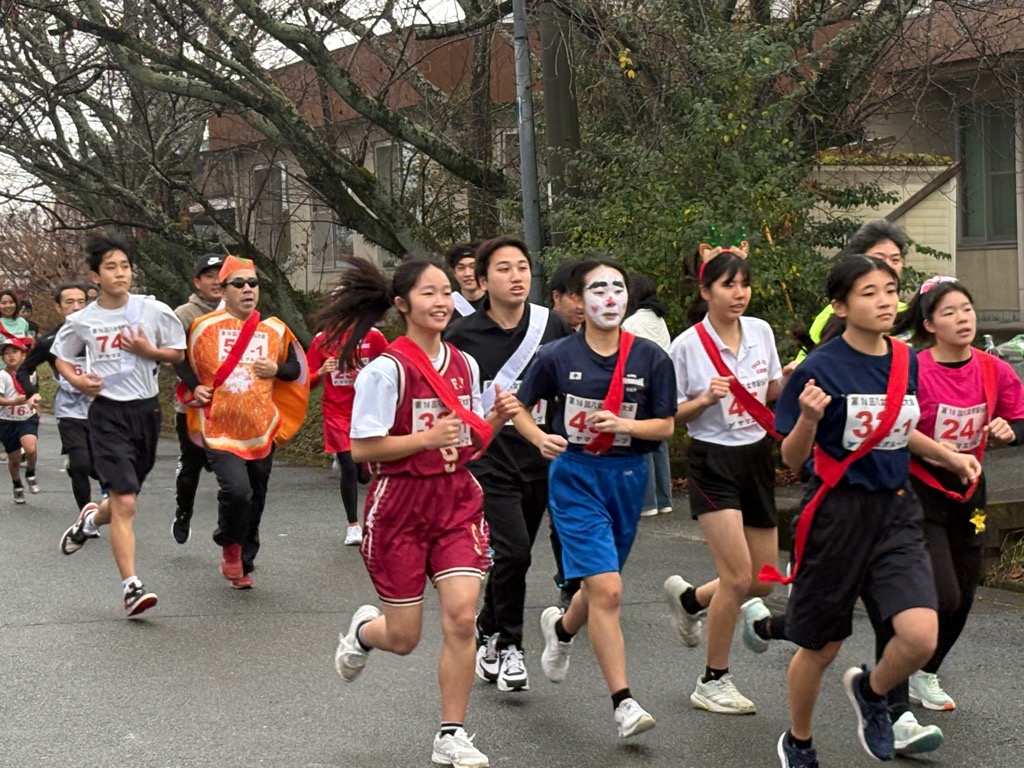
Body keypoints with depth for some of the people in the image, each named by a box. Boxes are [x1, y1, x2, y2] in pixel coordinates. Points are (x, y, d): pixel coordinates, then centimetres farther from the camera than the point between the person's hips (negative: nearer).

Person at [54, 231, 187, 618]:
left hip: (146, 410, 3)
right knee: (125, 503, -14)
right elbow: (61, 356, 15)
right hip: (108, 414, -3)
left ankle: (89, 521, 51)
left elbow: (178, 353, 7)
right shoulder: (82, 320, -2)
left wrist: (147, 350, -11)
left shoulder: (154, 311, -3)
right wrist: (76, 380, -5)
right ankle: (131, 587, -11)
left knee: (123, 499, 16)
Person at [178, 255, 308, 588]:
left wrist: (276, 369, -5)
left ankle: (242, 565, 29)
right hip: (220, 428, -3)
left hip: (261, 431, 4)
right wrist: (194, 389, -3)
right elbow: (181, 362, 13)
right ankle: (229, 544, 6)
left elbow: (297, 368, 15)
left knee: (255, 502, 11)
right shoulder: (203, 327, -2)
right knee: (236, 489, -24)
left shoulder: (275, 330, 5)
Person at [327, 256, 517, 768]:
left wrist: (498, 417, -5)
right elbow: (362, 449, -14)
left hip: (457, 501, 4)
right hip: (400, 504, -4)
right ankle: (363, 630, 42)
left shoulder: (465, 365, 6)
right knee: (404, 638, 4)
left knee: (461, 615, -10)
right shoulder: (387, 368, -14)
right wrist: (428, 438, -23)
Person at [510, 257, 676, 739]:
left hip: (627, 476, 3)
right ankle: (623, 703, -7)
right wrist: (540, 438, -14)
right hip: (574, 474, -3)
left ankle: (561, 627, 52)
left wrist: (623, 424, -19)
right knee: (607, 590, -14)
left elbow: (665, 427, 0)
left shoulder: (651, 358, -4)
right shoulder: (557, 356, -6)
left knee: (601, 586, 17)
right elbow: (519, 407, 6)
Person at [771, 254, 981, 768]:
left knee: (921, 635, -15)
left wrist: (950, 457, 17)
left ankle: (870, 691, 19)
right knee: (821, 647, 10)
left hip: (896, 513, 4)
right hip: (837, 514, -4)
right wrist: (808, 419, -28)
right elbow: (792, 460, -10)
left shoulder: (906, 361, 3)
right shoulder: (820, 368, -13)